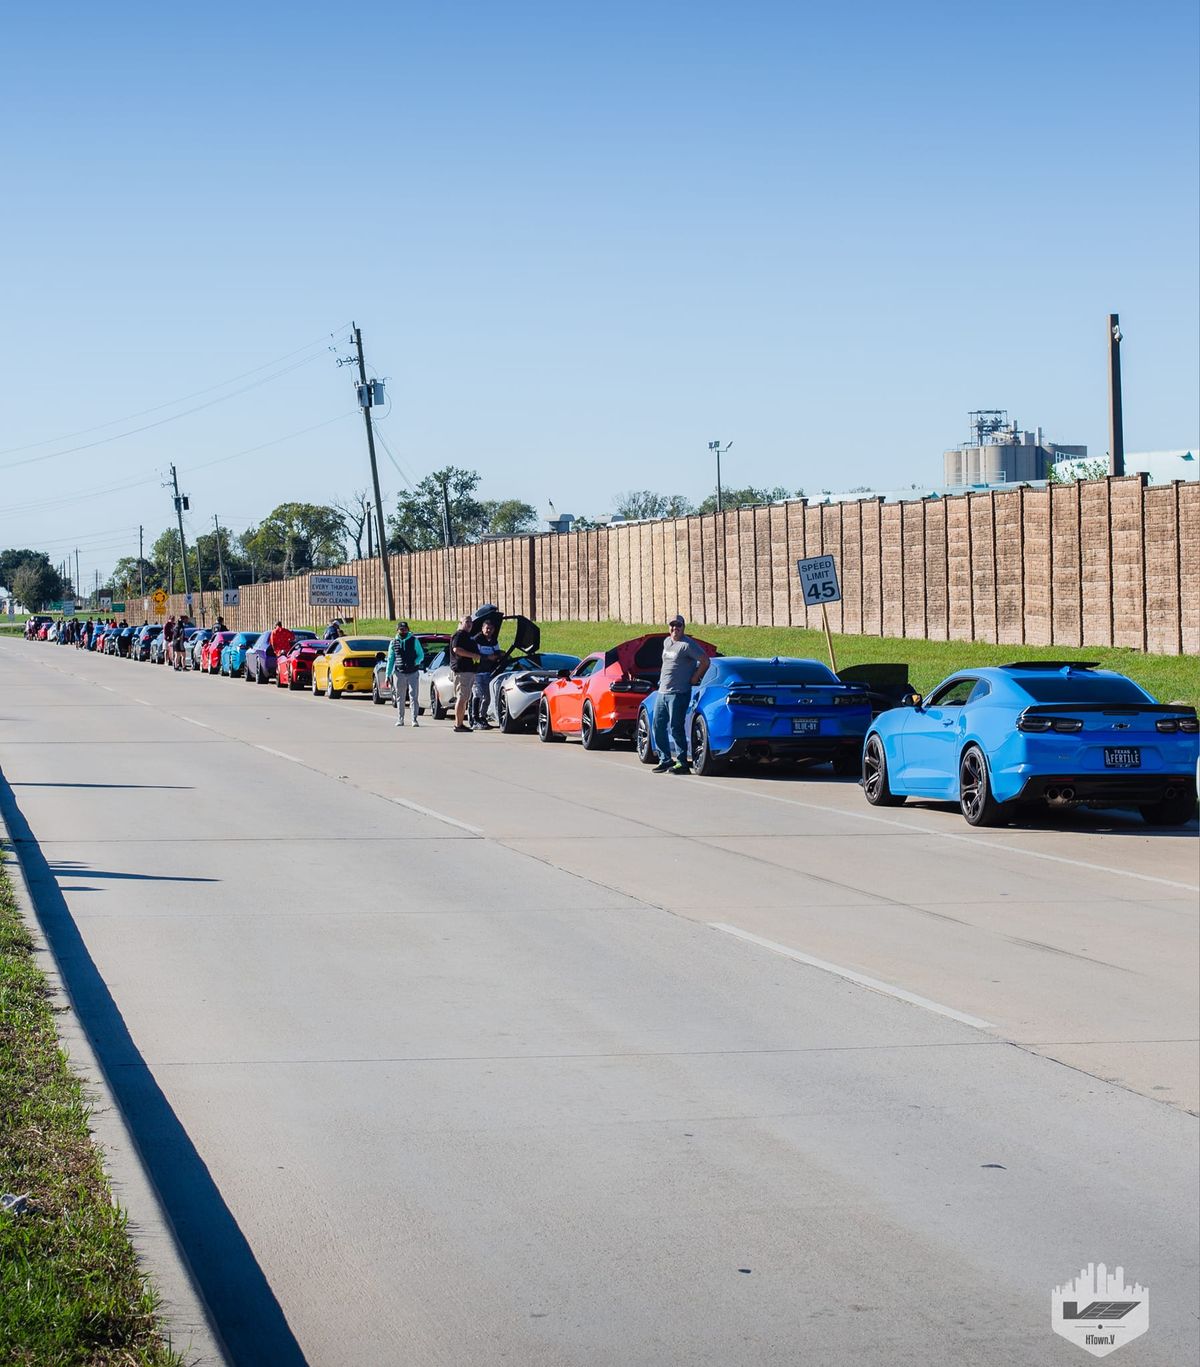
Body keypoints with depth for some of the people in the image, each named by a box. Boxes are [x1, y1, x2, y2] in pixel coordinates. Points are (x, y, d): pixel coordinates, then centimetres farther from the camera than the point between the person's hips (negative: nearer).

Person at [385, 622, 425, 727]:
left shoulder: (414, 640, 3)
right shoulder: (394, 642, 8)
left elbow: (421, 655, 7)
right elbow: (390, 659, 11)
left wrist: (415, 663, -12)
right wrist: (388, 675, 6)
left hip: (412, 673, -2)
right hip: (399, 673, 2)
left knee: (414, 696, -7)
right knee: (400, 698, 6)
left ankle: (415, 719, -5)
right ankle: (400, 719, 15)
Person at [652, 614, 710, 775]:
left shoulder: (687, 644, -11)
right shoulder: (666, 642, 14)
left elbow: (705, 661, -14)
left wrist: (694, 679, -10)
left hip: (679, 693, -8)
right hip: (662, 692, 9)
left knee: (676, 728, -9)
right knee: (658, 726, 8)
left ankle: (682, 763, -5)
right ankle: (665, 760, 17)